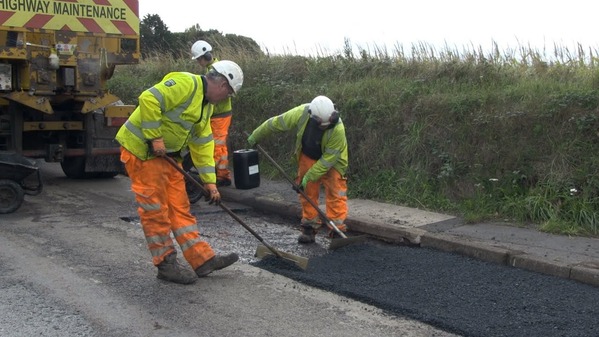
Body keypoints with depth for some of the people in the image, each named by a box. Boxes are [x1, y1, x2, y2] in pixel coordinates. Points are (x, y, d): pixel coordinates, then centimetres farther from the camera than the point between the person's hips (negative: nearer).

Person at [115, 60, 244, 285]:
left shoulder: (206, 105, 14)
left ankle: (203, 259, 12)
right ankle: (166, 265, 8)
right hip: (142, 149, -10)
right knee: (155, 210, -2)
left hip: (166, 155, 10)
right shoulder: (186, 83, -17)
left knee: (180, 207, 9)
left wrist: (209, 181, 9)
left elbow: (202, 144, 14)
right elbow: (148, 100, -29)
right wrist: (155, 138, -24)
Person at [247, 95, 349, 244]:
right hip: (308, 157, 3)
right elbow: (275, 123, -14)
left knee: (336, 194, -10)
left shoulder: (338, 129, -37)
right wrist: (255, 137, -1)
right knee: (308, 192, 5)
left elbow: (328, 158, -29)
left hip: (332, 161, -3)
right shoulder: (300, 114, -29)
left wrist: (309, 177, -26)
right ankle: (309, 229, 14)